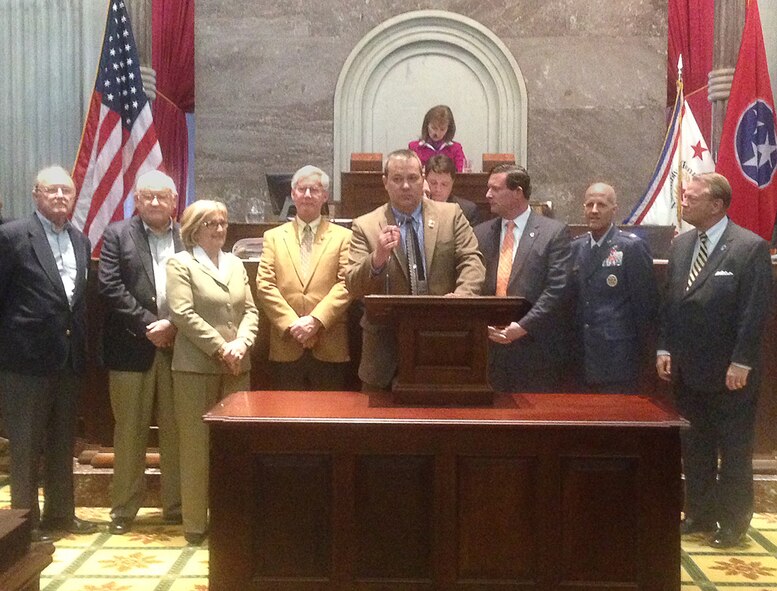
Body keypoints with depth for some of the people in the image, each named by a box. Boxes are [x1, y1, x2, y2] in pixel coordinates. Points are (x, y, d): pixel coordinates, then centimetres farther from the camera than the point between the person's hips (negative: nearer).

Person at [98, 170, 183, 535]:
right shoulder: (117, 235, 5)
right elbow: (110, 287, -5)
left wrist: (174, 326, -11)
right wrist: (148, 324, -12)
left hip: (179, 347, 1)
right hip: (132, 348, -1)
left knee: (176, 432, 7)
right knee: (129, 431, 7)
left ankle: (176, 505, 18)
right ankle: (124, 508, 18)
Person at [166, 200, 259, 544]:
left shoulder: (235, 263, 17)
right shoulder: (180, 264, 0)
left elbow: (250, 310, 11)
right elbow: (183, 314, -11)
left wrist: (241, 343, -8)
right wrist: (220, 348, -14)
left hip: (236, 367, 5)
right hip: (196, 367, -5)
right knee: (197, 446, 0)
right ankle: (195, 524, 8)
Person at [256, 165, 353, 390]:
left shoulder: (343, 237, 7)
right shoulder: (273, 236, 13)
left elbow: (345, 285, -3)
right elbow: (264, 285, 3)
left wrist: (316, 320, -13)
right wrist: (291, 323, -9)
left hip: (329, 348, -1)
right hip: (286, 347, 1)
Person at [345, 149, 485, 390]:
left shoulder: (451, 215, 4)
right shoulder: (365, 226, 1)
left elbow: (471, 261, -2)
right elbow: (353, 286, -4)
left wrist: (461, 297, -22)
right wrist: (378, 258, -24)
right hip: (387, 346, -1)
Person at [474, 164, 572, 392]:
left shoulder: (554, 232, -1)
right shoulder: (481, 233, 11)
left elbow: (556, 289, -9)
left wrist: (523, 327, -15)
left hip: (535, 347, -3)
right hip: (490, 346, 3)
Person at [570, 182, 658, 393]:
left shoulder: (632, 247, -6)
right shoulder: (575, 247, 10)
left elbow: (646, 302, -6)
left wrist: (639, 350, -4)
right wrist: (573, 347, 10)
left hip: (618, 358, -5)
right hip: (585, 359, 5)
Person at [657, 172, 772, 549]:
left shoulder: (750, 248, -12)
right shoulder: (681, 245, 9)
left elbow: (755, 311, -14)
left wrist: (741, 363, -16)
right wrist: (665, 349, 5)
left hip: (729, 373, -6)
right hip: (688, 370, 6)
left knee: (734, 451, 7)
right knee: (694, 448, 14)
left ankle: (733, 522, 19)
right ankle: (699, 514, 27)